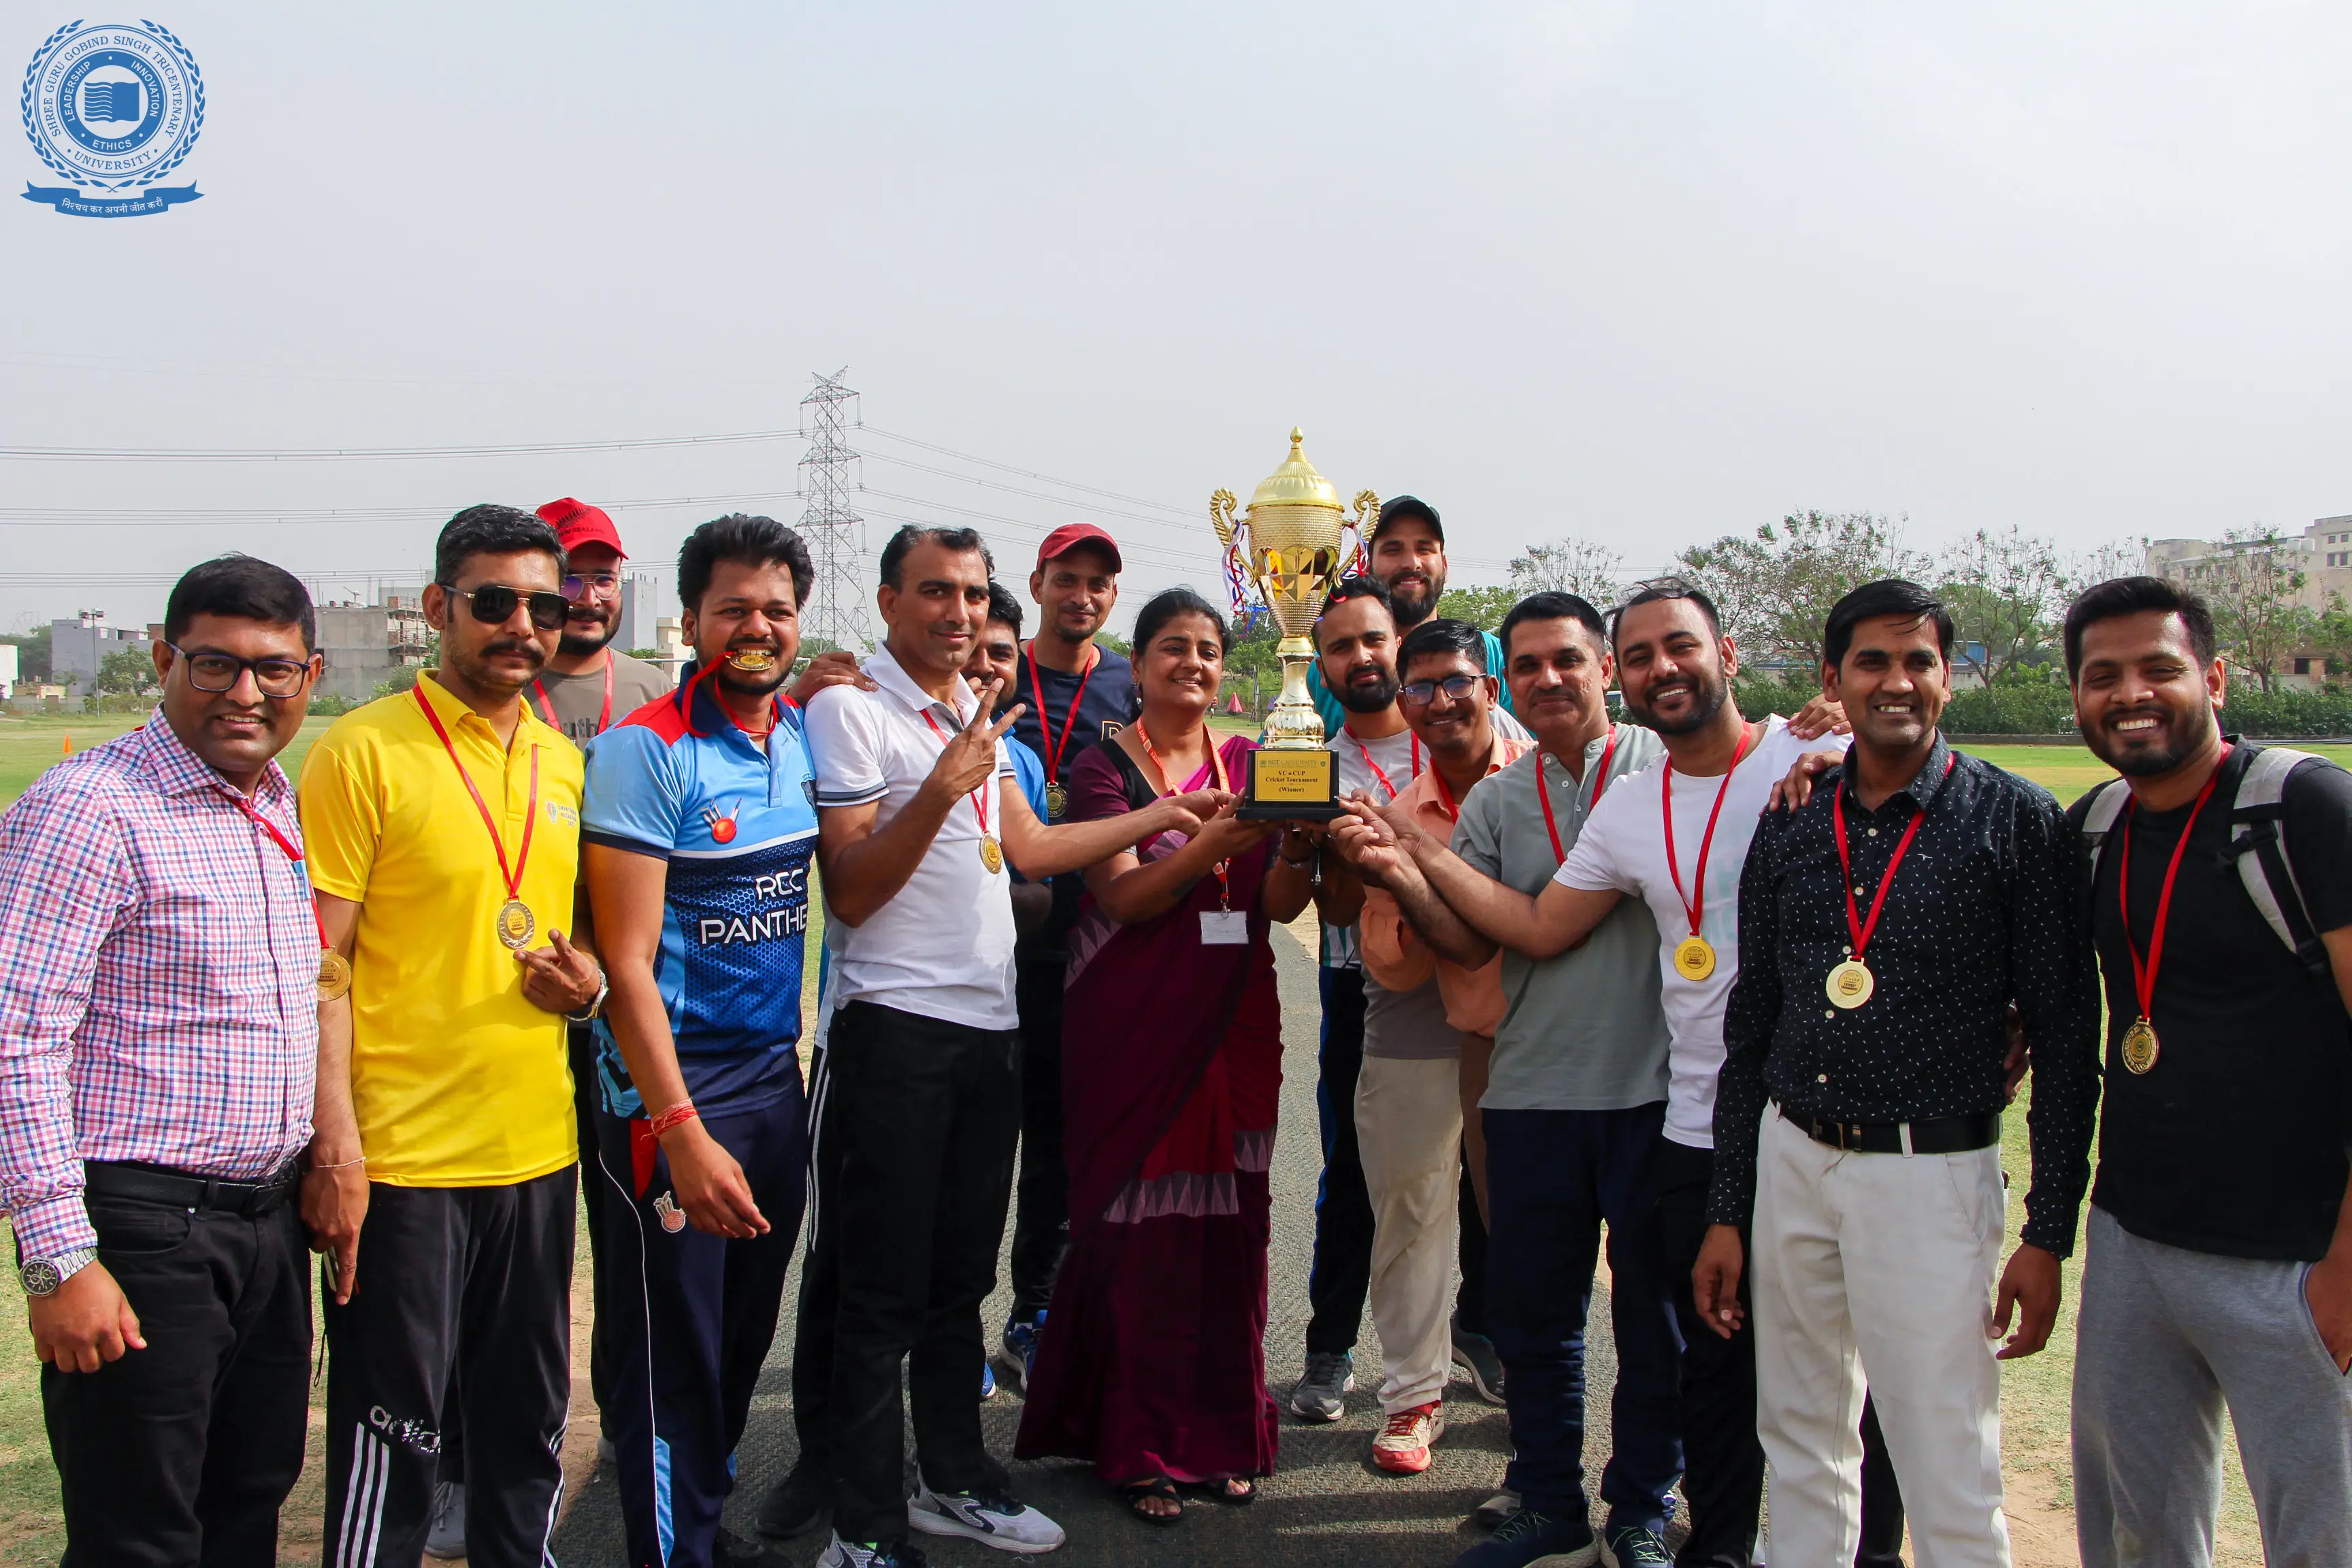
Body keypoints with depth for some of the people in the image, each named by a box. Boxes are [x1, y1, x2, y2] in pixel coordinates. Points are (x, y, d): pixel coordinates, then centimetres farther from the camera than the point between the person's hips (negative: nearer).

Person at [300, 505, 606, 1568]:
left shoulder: (566, 763, 10)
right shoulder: (365, 752, -8)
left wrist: (588, 983, -1)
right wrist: (334, 1146, -16)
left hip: (539, 1150, 6)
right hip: (403, 1157, -6)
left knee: (529, 1421, 17)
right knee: (394, 1430, 5)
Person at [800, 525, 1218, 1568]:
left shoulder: (977, 711, 16)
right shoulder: (850, 709, -8)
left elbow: (1027, 848, 20)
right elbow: (851, 891, -13)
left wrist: (1159, 816, 24)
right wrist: (941, 790, -23)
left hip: (988, 1025, 7)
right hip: (895, 1024, -7)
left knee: (961, 1276, 17)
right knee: (883, 1289, 0)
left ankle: (954, 1481, 31)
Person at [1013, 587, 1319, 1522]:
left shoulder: (1251, 764, 10)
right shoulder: (1103, 767, 0)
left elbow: (1281, 904, 3)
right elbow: (1124, 895, -14)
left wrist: (1299, 840, -18)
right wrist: (1228, 833, -26)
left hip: (1235, 1020, 4)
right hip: (1133, 1023, -4)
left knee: (1230, 1220, 6)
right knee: (1138, 1225, -2)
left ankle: (1223, 1431, 20)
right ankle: (1137, 1446, 12)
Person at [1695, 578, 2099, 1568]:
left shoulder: (2016, 821, -5)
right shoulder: (1790, 827, 6)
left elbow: (2066, 1034, -4)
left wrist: (2049, 1233, -7)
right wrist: (1726, 1213, 10)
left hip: (1931, 1177, -4)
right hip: (1791, 1161, 4)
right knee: (1800, 1454, 16)